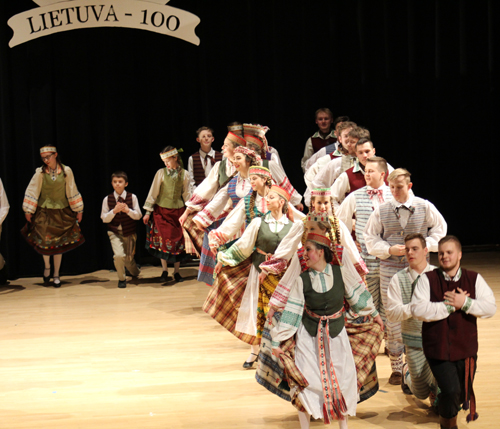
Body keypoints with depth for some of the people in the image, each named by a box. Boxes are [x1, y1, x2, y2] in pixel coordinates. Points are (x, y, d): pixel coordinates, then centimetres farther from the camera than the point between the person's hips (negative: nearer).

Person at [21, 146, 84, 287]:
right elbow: (32, 191, -2)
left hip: (62, 212, 1)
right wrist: (28, 211, -2)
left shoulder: (66, 171, -5)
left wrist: (79, 210, 4)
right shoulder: (40, 172, -7)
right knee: (44, 241, -6)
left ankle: (56, 274, 16)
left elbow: (72, 191, 2)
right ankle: (47, 267, 23)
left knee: (59, 243, 3)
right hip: (44, 211, -1)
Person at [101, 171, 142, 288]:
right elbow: (104, 219, -6)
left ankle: (135, 272, 50)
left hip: (130, 233, 1)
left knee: (129, 258, 14)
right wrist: (114, 211, -22)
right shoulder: (107, 199, -7)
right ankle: (121, 279, 5)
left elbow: (138, 215, -6)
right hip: (115, 233, -1)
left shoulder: (132, 197, -7)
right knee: (119, 255, -21)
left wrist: (128, 210, -23)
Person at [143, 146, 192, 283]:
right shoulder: (161, 173, -3)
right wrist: (148, 212, 1)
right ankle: (164, 271, 8)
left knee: (178, 241, 2)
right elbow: (153, 192, 1)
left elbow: (186, 194, 9)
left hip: (178, 211, 2)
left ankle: (176, 272, 13)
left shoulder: (184, 174, 2)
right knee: (163, 240, -4)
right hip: (162, 211, -1)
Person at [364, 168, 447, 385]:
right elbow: (370, 237, 6)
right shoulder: (381, 210, 1)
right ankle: (396, 368, 13)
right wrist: (389, 249, -9)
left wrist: (426, 245, -6)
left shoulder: (425, 207, 0)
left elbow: (440, 229, 11)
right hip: (390, 269, 0)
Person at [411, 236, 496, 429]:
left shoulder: (474, 279, 2)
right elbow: (418, 310, -18)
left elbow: (490, 308, -7)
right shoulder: (427, 279, -5)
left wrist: (464, 303, -20)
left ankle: (442, 402, 51)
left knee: (463, 394, 14)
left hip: (466, 348, 3)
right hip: (438, 348, -3)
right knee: (451, 390, -17)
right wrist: (450, 305, -18)